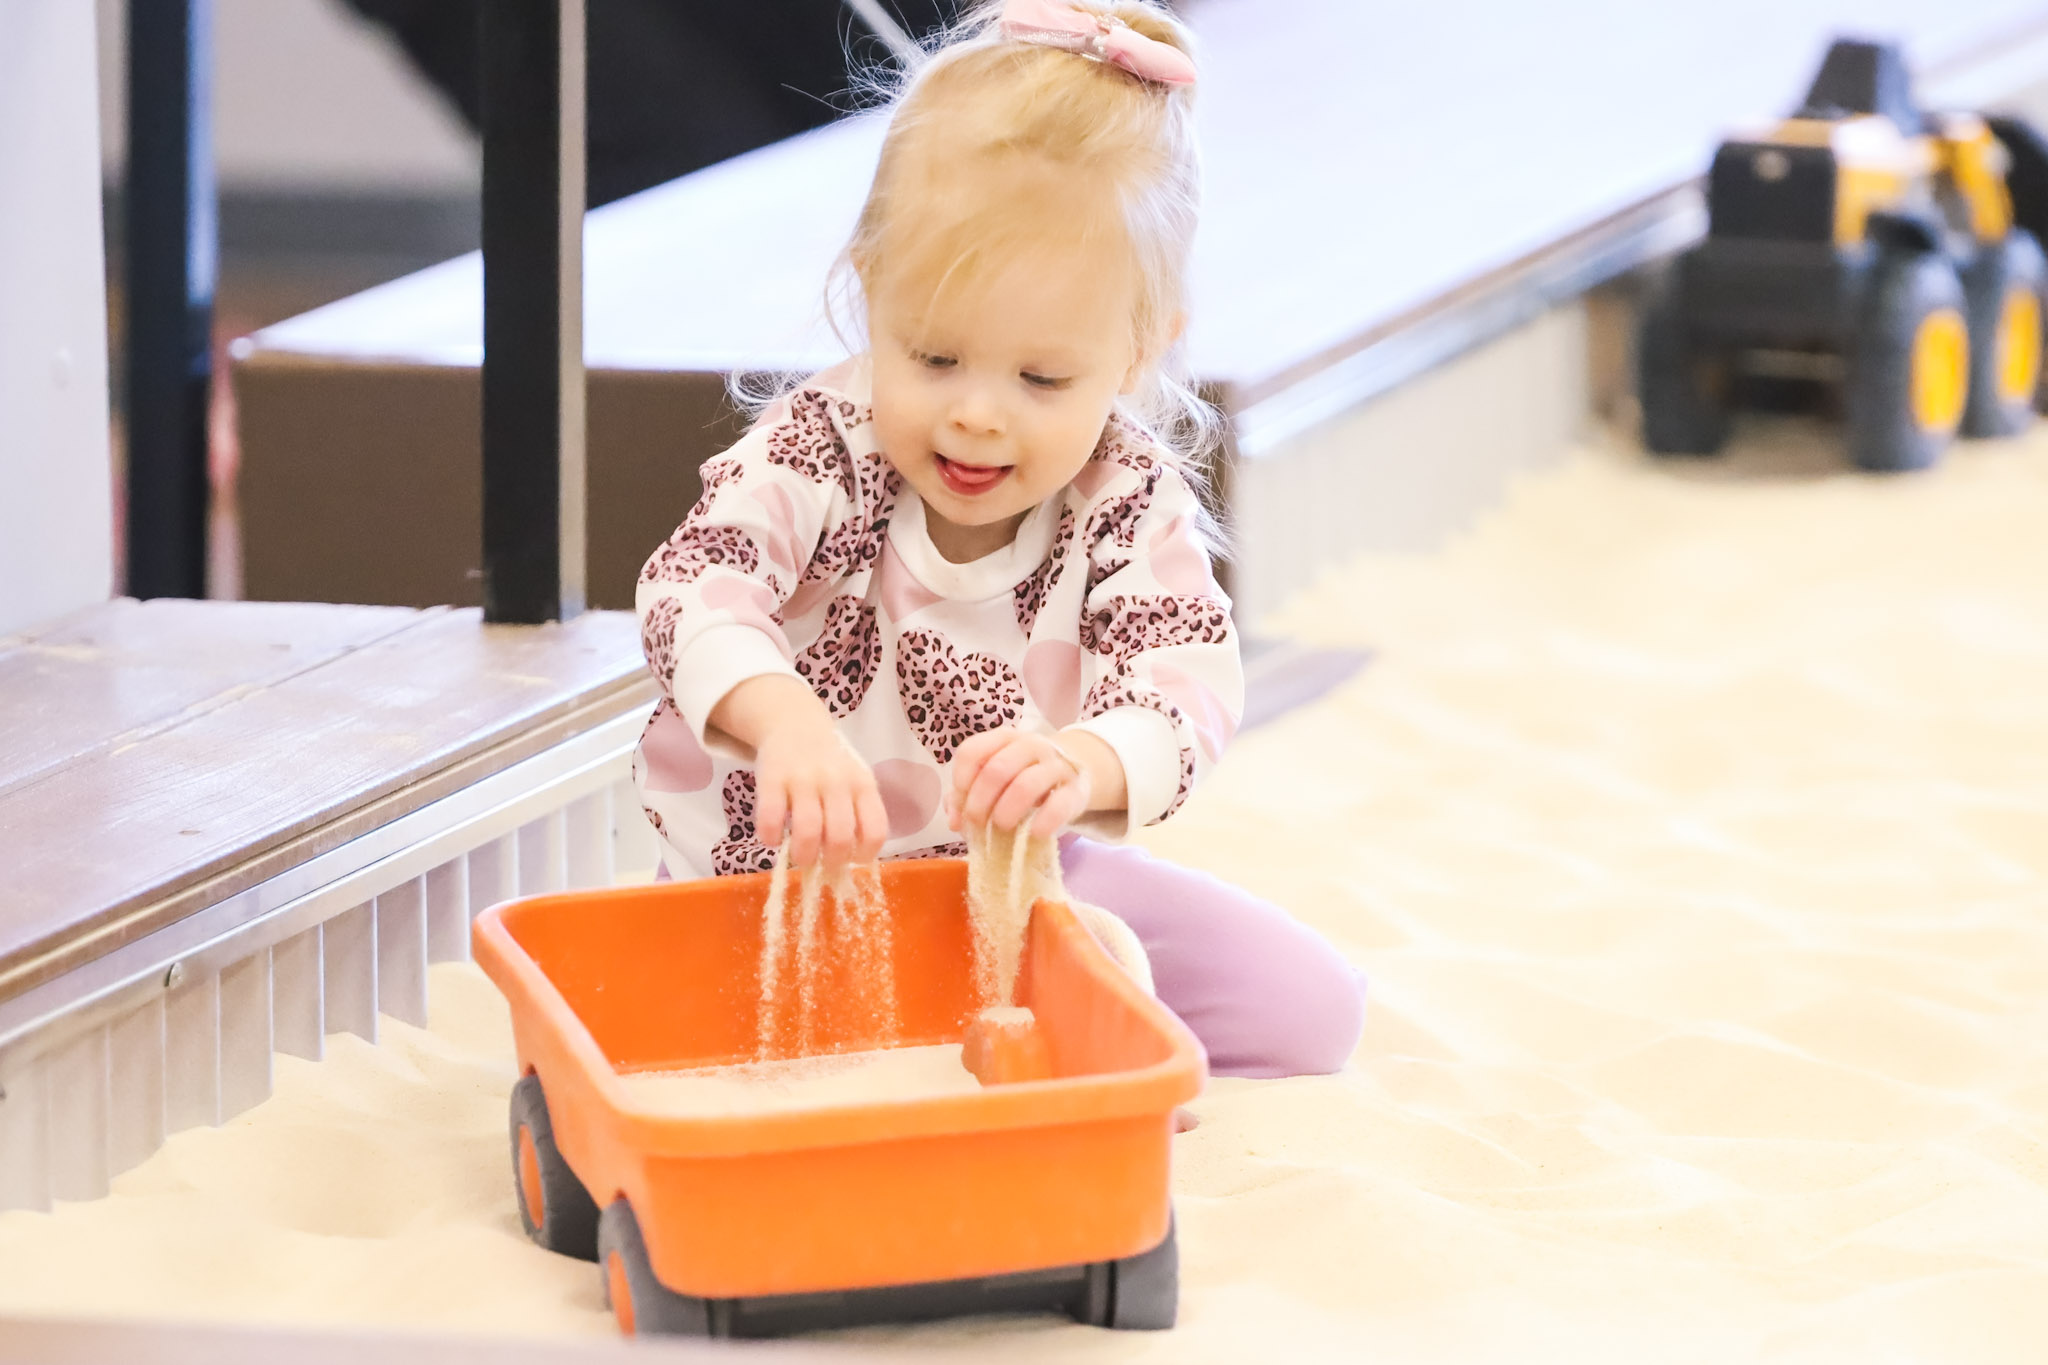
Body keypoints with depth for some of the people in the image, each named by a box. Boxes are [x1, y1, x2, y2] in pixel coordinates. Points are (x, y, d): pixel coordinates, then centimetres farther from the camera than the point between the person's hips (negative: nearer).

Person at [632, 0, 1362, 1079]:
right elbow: (695, 586, -31)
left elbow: (1186, 689, -23)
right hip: (788, 871, -2)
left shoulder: (1132, 504, -11)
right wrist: (784, 721, -54)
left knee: (1310, 1008, -8)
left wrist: (1082, 765, -48)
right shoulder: (817, 451, -16)